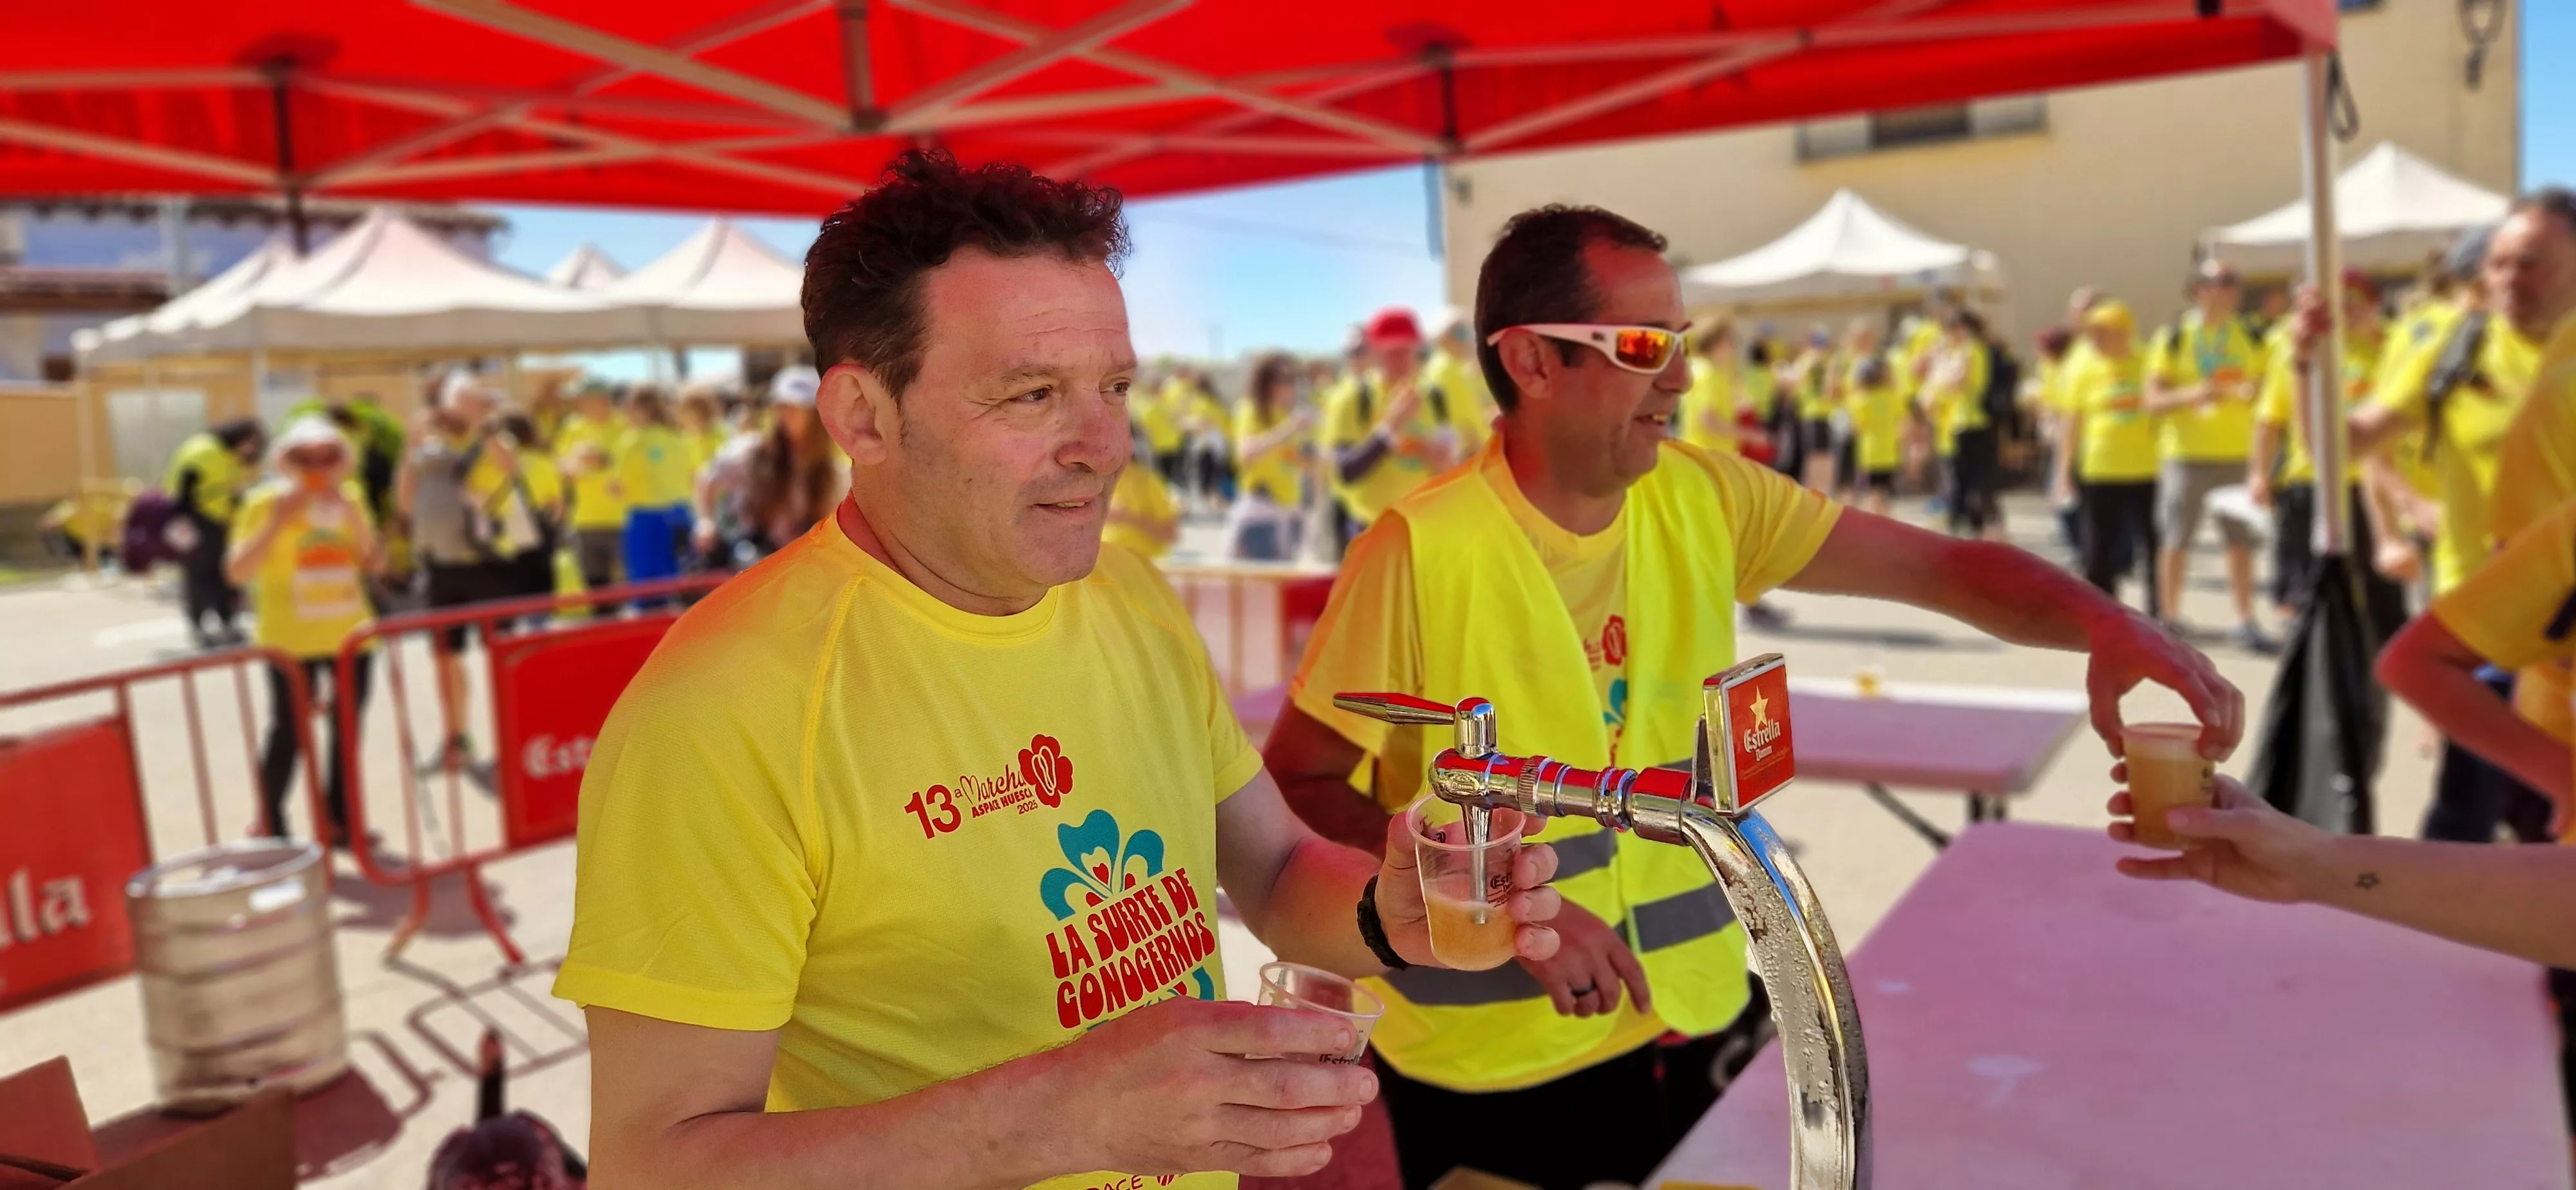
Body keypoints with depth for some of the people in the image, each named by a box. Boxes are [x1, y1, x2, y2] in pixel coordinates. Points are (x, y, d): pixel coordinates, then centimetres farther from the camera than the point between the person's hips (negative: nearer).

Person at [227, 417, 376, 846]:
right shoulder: (266, 502, -8)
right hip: (291, 639, -5)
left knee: (348, 730, 10)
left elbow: (371, 559, 2)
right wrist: (278, 522, -24)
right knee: (290, 732, -3)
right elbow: (237, 571, -15)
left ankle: (339, 820, 22)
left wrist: (352, 512, -11)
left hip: (350, 634, 5)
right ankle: (270, 827, 9)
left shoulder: (351, 497, 6)